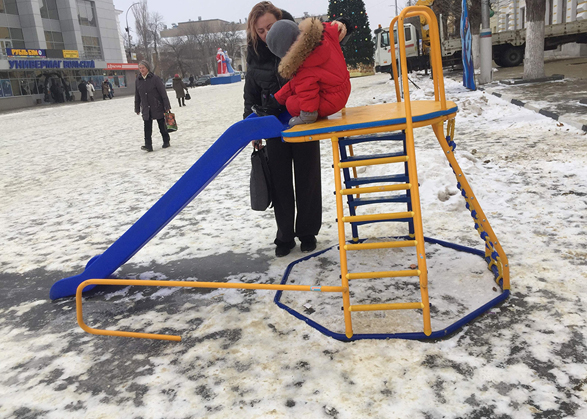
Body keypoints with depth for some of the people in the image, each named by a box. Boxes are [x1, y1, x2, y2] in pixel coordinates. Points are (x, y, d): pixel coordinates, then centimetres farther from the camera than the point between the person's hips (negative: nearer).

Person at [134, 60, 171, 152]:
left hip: (157, 107, -3)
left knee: (162, 125, 8)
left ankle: (166, 142, 22)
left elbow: (163, 93, -8)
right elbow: (137, 96, 14)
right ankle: (148, 145, -7)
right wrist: (137, 108, 14)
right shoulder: (138, 80, 6)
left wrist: (167, 106, -11)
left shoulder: (155, 78, -8)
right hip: (146, 109, 3)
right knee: (147, 127, -4)